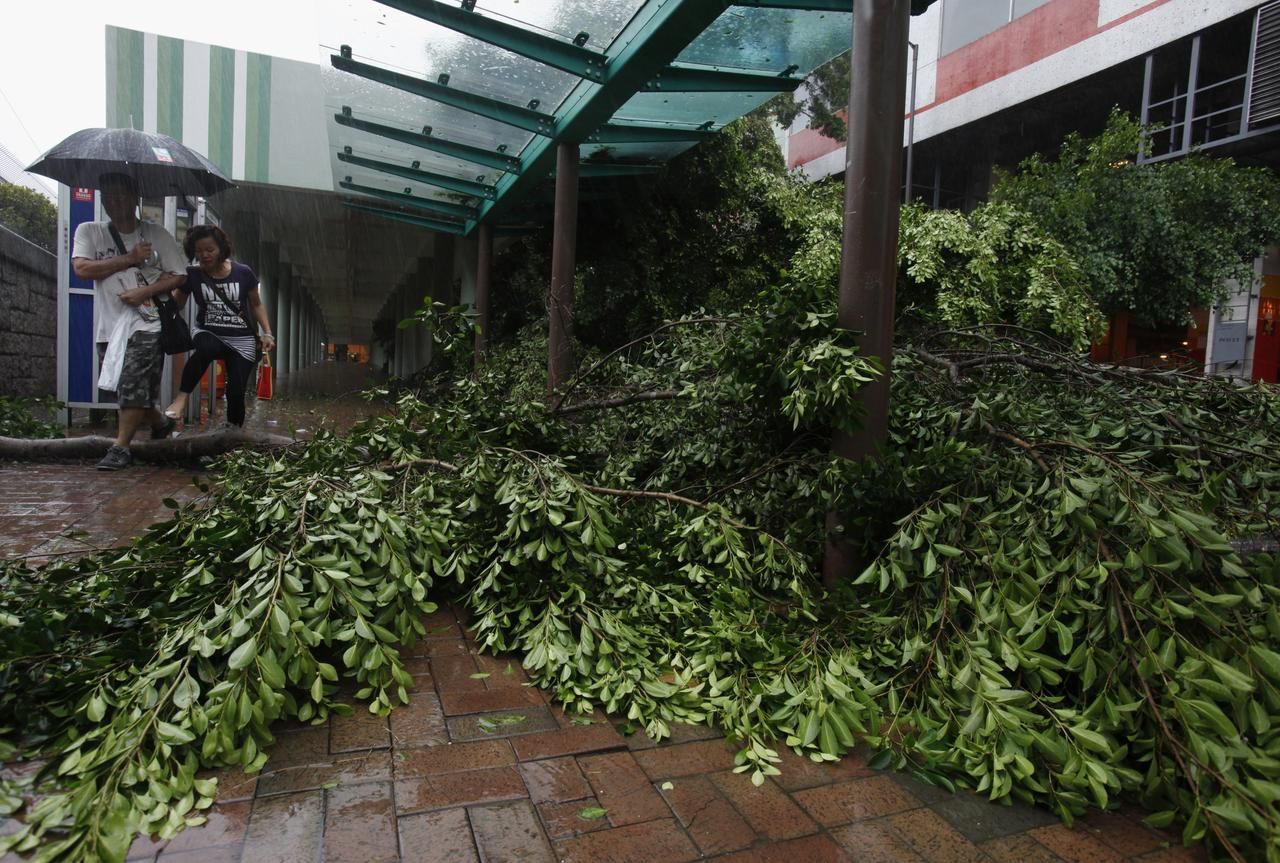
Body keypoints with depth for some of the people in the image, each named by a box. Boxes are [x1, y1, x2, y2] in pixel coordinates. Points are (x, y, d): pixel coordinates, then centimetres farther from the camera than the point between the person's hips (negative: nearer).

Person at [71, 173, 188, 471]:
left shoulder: (157, 235, 3)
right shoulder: (89, 232, 6)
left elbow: (179, 276, 2)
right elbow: (81, 268, -7)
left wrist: (145, 291, -12)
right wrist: (129, 258, -10)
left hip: (147, 325, -3)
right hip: (109, 327, 3)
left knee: (132, 387, -12)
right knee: (123, 390, 9)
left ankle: (121, 447, -4)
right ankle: (160, 423, 33)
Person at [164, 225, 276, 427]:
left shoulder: (243, 273, -7)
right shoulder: (192, 275, -5)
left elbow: (256, 304, 6)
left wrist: (267, 333, -3)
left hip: (242, 339, 0)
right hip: (208, 333, 0)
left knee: (236, 392, -7)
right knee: (206, 348, -38)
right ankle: (182, 397, -24)